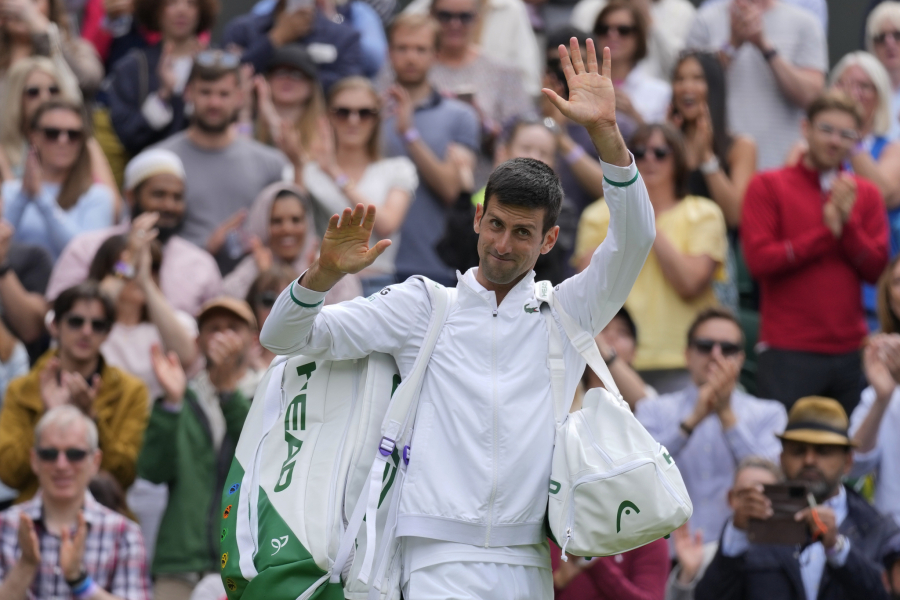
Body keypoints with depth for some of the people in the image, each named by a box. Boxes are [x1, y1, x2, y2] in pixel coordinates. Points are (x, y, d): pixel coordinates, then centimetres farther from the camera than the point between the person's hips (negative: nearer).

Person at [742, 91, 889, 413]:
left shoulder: (865, 194, 13)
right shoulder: (768, 186, 3)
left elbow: (877, 269, 4)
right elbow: (759, 259, -10)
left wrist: (848, 222, -10)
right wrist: (826, 232, -7)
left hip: (850, 350, 4)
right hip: (789, 353, -3)